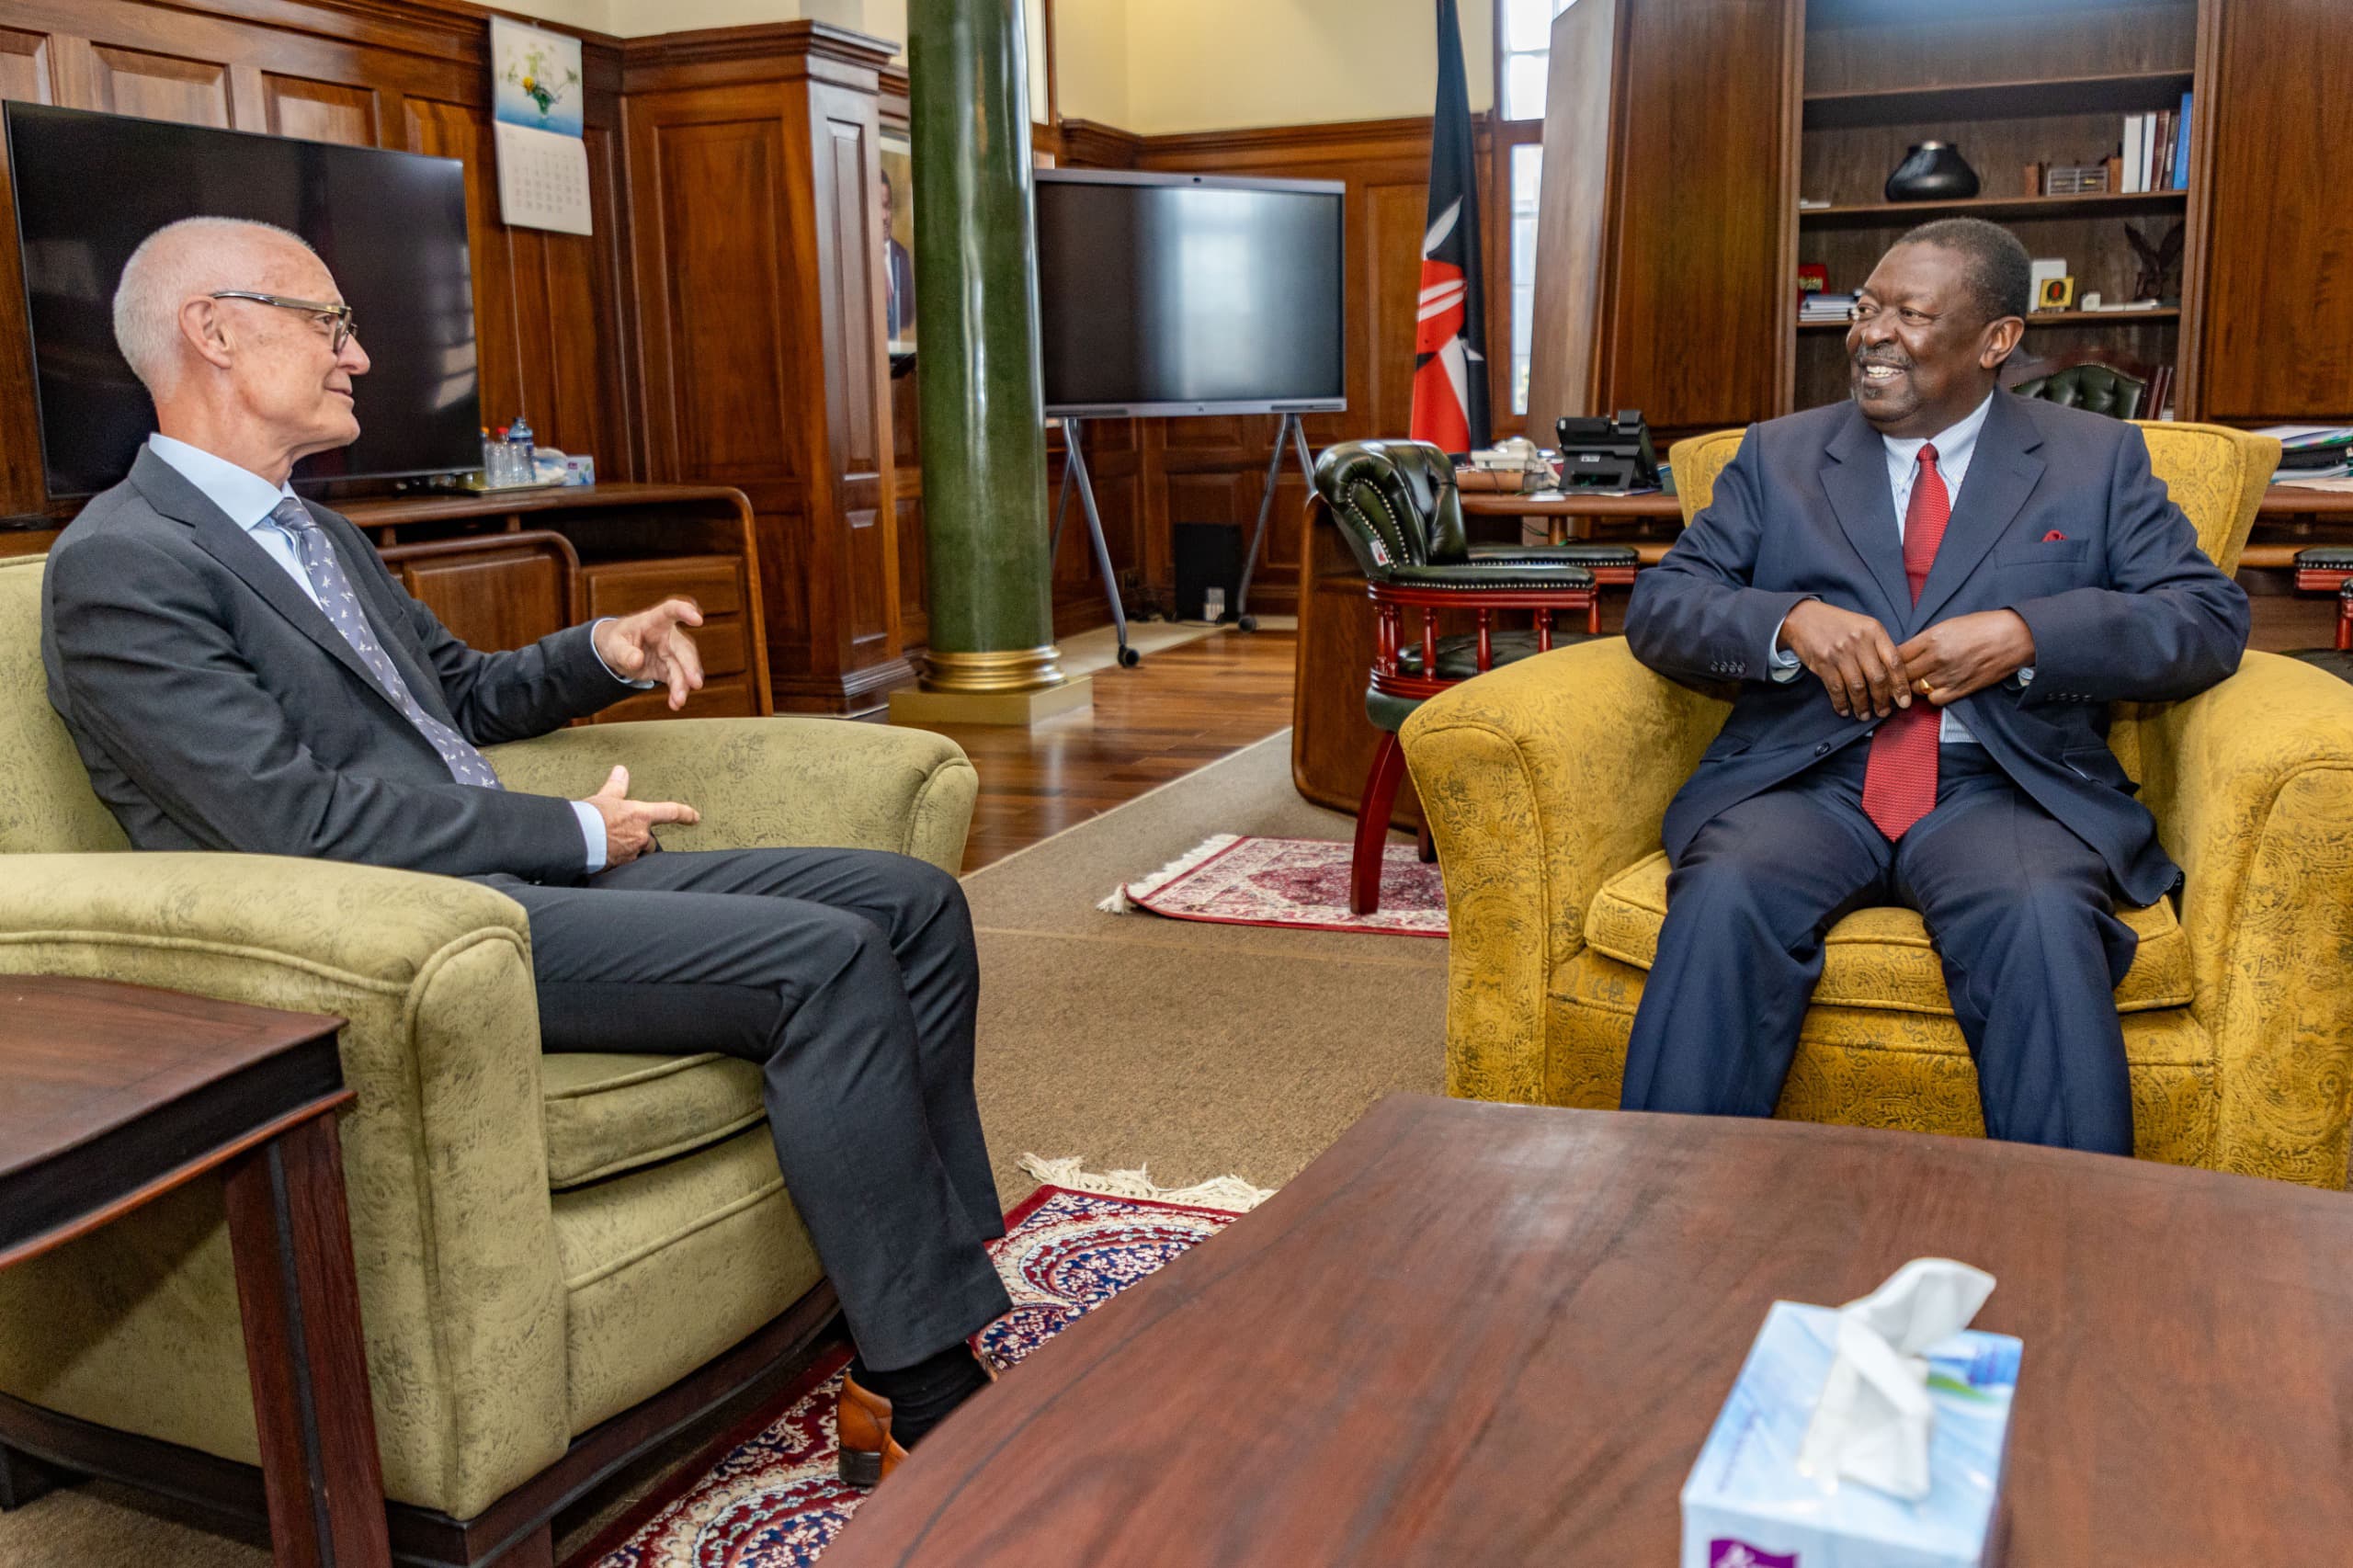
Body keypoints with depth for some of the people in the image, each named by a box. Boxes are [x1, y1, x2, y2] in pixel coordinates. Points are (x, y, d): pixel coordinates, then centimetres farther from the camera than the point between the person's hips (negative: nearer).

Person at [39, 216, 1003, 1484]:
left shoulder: (312, 535, 21)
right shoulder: (120, 566, -8)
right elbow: (298, 821, -18)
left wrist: (605, 654, 10)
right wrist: (576, 833, -12)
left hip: (511, 879, 10)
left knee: (911, 903, -3)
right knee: (825, 960, -26)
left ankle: (950, 1301, 0)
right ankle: (921, 1396, -16)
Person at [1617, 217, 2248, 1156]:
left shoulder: (2099, 460, 16)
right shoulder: (1778, 454, 19)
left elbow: (2210, 619, 6)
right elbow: (1657, 608, 11)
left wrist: (2023, 635, -11)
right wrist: (1792, 620, -10)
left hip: (2007, 786, 0)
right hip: (1805, 779, 1)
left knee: (2045, 920, -35)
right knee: (1721, 899, -32)